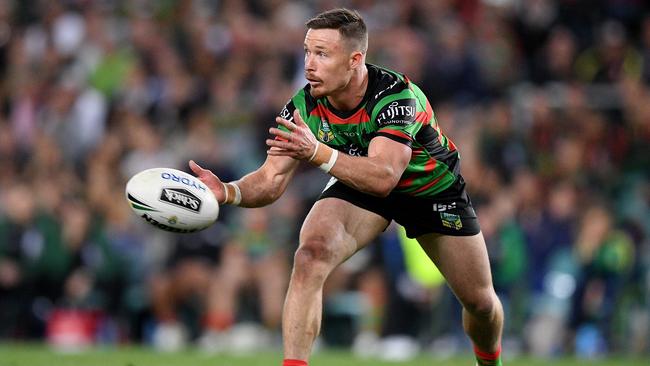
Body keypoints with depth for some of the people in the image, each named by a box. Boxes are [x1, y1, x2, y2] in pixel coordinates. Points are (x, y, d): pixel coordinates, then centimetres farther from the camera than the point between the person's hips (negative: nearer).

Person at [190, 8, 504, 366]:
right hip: (357, 185, 2)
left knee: (480, 301, 6)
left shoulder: (396, 95, -37)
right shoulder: (303, 107, -24)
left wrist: (318, 153, -61)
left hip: (432, 186, -2)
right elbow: (271, 180, -22)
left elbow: (383, 177, -48)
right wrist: (228, 192, -44)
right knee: (309, 258, -28)